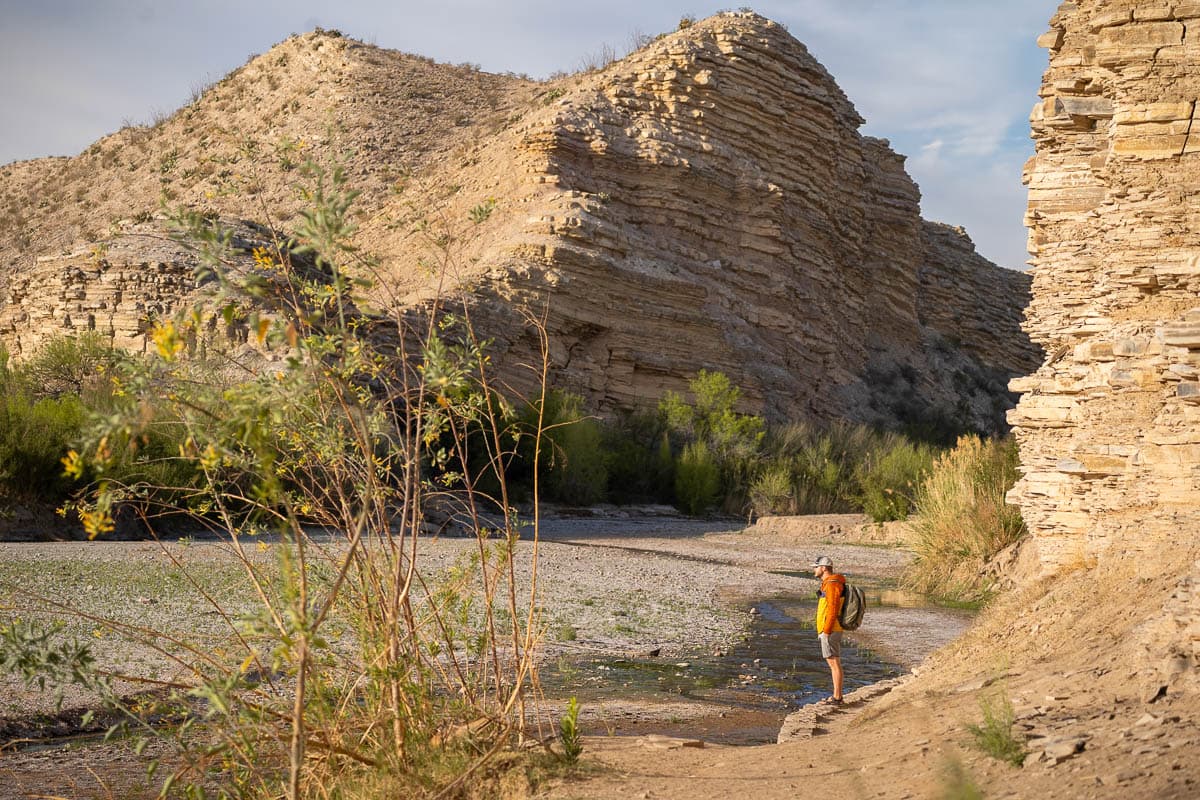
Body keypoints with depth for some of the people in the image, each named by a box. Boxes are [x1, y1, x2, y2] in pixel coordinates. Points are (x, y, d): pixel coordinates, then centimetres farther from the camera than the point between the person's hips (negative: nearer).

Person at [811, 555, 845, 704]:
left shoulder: (832, 584, -15)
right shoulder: (828, 584, 17)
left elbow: (833, 609, -21)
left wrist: (826, 632, -21)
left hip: (830, 631, -10)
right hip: (831, 630, 10)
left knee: (834, 662, -8)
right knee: (833, 662, 13)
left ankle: (837, 698, -6)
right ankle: (836, 696, 17)